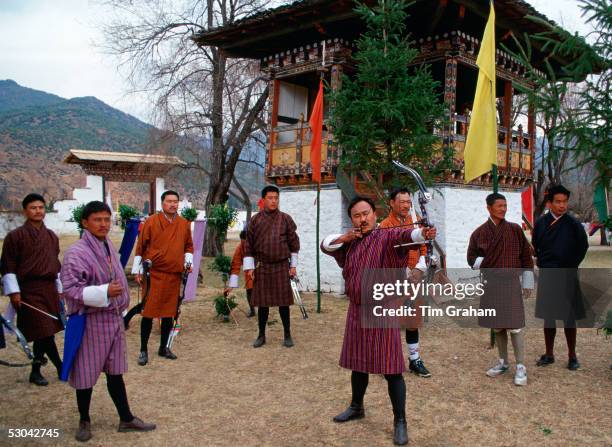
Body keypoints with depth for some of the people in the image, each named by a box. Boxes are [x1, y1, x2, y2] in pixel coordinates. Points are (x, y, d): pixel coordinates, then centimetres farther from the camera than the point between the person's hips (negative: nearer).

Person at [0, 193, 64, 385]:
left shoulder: (52, 236, 11)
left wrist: (60, 289, 17)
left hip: (50, 289, 6)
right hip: (29, 291, -5)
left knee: (43, 333, 10)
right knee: (45, 332, -8)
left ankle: (36, 371, 24)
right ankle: (62, 369, 4)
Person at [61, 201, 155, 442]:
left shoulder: (109, 246, 6)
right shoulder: (76, 253, -17)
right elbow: (69, 289, -21)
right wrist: (104, 293, -28)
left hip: (113, 318, 7)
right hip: (90, 321, -7)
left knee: (115, 371, 16)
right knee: (86, 373, 7)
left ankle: (126, 419, 27)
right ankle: (84, 421, 28)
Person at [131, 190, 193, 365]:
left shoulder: (184, 224, 6)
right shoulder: (151, 222, -5)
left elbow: (188, 246, 16)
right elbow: (140, 246, -1)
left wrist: (188, 260, 0)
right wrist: (137, 269, -2)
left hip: (175, 275, 4)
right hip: (154, 274, -4)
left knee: (169, 312, 11)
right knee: (149, 312, 0)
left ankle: (163, 347, 24)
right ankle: (144, 350, 12)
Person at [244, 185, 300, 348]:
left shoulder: (286, 219, 1)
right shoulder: (255, 220, 1)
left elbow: (294, 243, 5)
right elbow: (249, 244, 4)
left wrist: (293, 265, 3)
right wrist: (249, 267, 0)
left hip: (282, 266, 0)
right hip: (262, 267, 1)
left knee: (283, 302, 5)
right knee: (262, 302, 7)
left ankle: (287, 335, 17)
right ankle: (261, 335, 21)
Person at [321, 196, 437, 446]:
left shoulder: (385, 237, -12)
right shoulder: (349, 242, 9)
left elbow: (404, 234, -32)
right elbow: (325, 246, 15)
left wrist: (422, 233, -54)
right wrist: (343, 238, -4)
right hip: (356, 311, 6)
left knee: (391, 369, -3)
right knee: (358, 363, 20)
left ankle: (400, 421, 10)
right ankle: (356, 407, 40)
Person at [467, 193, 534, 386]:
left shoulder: (515, 230, 0)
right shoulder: (479, 233, 2)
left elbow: (526, 256, 3)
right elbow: (471, 257, 10)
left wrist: (527, 282, 1)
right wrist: (486, 263, -6)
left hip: (511, 283, -2)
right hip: (490, 283, 3)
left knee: (514, 325, -7)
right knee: (497, 326, 11)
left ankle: (521, 367, 1)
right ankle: (503, 363, 24)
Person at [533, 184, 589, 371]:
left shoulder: (573, 224, -7)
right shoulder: (541, 223, -1)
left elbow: (583, 246, 5)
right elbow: (535, 247, 12)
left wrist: (572, 265, 3)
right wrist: (542, 264, 5)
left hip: (567, 277, -2)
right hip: (546, 276, 2)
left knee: (569, 318, 5)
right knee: (548, 317, 10)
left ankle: (572, 356, 18)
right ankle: (549, 354, 22)